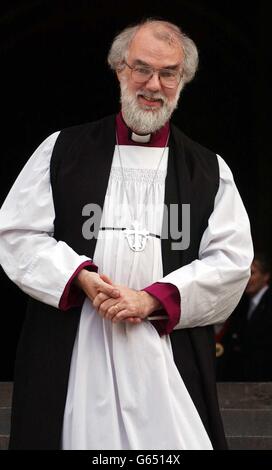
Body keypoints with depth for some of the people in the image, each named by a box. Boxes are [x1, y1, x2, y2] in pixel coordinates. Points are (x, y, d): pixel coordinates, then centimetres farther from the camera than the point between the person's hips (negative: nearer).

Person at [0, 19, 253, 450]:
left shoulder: (209, 171, 12)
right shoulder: (62, 151, 10)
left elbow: (232, 260, 3)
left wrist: (153, 299, -10)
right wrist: (79, 277, -10)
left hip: (169, 355, 0)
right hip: (72, 352, 0)